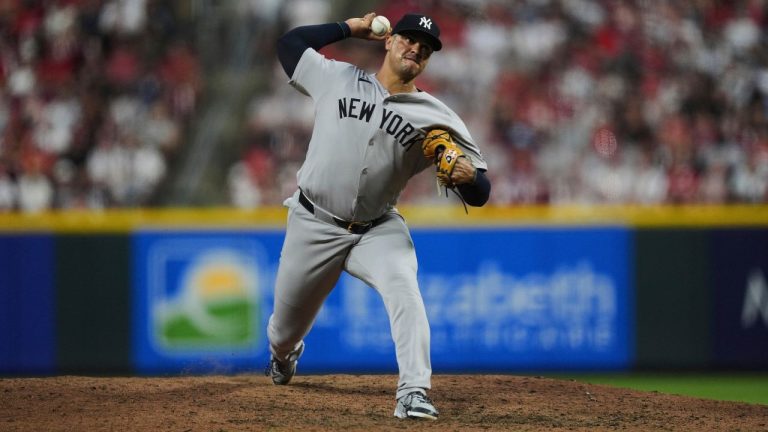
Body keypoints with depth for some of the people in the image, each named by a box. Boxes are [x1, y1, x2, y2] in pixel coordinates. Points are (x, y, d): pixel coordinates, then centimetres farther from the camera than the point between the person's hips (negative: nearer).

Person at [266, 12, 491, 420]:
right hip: (315, 226, 1)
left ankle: (413, 394, -37)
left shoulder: (435, 117, -6)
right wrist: (349, 28, 9)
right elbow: (289, 42, 11)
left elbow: (479, 194, -8)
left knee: (403, 287, -32)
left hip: (378, 230, -1)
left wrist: (469, 177, -33)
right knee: (285, 330, 14)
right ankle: (283, 354, 53)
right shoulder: (339, 79, -1)